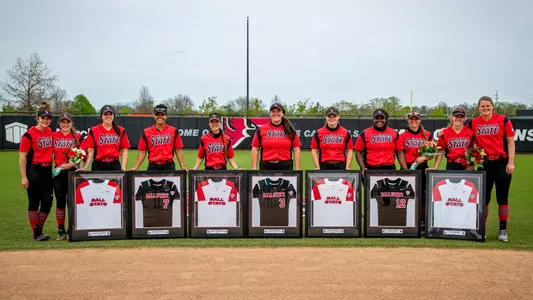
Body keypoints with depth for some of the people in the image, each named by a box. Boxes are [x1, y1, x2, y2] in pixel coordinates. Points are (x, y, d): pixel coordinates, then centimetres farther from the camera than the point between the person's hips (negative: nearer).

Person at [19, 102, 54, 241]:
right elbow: (22, 156, -11)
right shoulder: (29, 134, -11)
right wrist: (24, 177, -14)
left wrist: (53, 167, 11)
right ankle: (36, 234, 11)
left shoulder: (50, 132, 7)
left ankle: (40, 230, 24)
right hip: (34, 171, -6)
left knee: (47, 201, 8)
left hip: (47, 170, 6)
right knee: (34, 202, 3)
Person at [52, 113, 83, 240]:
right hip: (58, 171, 1)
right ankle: (61, 231, 12)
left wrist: (72, 163, -14)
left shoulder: (78, 137, 3)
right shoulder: (54, 136, 6)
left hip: (73, 171, -1)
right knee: (60, 201, 4)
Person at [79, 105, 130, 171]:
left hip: (115, 166, 1)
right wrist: (85, 167, -6)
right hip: (98, 166, -1)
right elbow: (90, 151, 3)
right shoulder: (93, 131, 4)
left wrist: (123, 168, -2)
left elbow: (124, 150, 7)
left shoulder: (121, 131, 7)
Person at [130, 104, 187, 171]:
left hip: (169, 166, 0)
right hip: (153, 167, 0)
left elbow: (178, 150, 5)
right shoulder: (146, 132, 5)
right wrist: (136, 167, -1)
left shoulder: (174, 131, 5)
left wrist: (182, 166, -4)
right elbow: (142, 152, 6)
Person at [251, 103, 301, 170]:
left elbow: (296, 150, 7)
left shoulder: (290, 130, 8)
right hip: (266, 167, 0)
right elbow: (255, 149, 6)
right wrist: (254, 168, 0)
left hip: (285, 167, 0)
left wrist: (297, 169, 1)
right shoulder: (261, 130, 7)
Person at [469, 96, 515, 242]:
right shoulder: (473, 123, 5)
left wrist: (511, 162, -8)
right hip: (483, 164, 2)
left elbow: (510, 142, -1)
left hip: (501, 163, -2)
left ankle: (503, 230, 12)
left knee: (502, 198, 4)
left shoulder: (503, 120, -2)